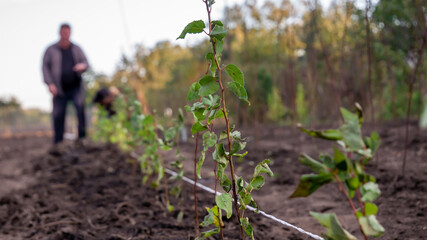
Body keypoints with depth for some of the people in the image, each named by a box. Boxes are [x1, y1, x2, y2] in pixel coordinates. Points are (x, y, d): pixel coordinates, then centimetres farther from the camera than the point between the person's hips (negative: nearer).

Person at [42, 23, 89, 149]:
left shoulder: (76, 49, 12)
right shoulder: (51, 50, 7)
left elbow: (86, 63, 9)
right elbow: (45, 67, 2)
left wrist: (82, 66, -18)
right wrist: (50, 84, -11)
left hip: (75, 87, 0)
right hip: (59, 90, 0)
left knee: (80, 104, -27)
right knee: (58, 115, -3)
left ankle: (82, 135, -23)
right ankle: (57, 143, 10)